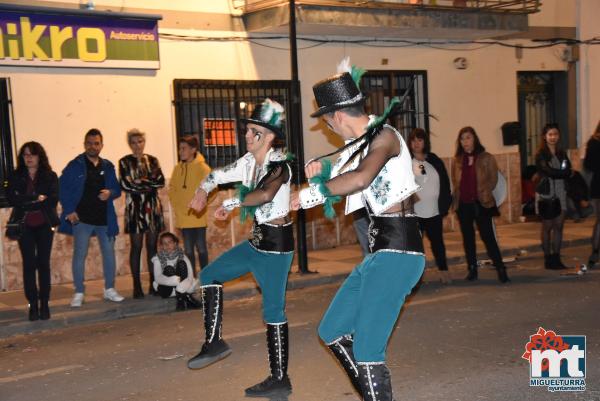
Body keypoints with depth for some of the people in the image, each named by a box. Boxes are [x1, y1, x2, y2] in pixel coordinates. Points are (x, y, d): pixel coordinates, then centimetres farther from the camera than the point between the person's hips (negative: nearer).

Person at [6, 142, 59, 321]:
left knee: (43, 264, 2)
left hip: (44, 225, 0)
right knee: (29, 264, -1)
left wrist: (26, 203, -12)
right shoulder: (15, 177, 5)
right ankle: (33, 305, 3)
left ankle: (44, 304, 8)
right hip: (25, 226, 0)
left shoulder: (50, 176, 2)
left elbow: (53, 199, -10)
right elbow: (12, 199, -9)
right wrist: (37, 199, -14)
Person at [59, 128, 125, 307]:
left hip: (105, 218, 4)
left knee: (109, 253, 8)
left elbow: (117, 189, 13)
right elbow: (62, 187, -5)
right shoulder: (75, 165, -3)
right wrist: (69, 210, -13)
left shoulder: (108, 166, 8)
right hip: (82, 218, -4)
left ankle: (109, 289, 21)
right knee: (79, 255, -1)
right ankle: (79, 293, 8)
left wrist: (110, 193, -10)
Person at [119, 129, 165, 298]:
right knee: (136, 247, -2)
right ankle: (137, 286, 1)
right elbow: (126, 184, -10)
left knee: (152, 246, 5)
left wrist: (140, 182, -11)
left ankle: (153, 284, 11)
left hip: (153, 207, 3)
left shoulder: (152, 160, 11)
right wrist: (149, 184, -7)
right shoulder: (124, 162, 2)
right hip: (135, 208, -3)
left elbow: (161, 181, 0)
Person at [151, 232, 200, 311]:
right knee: (169, 269, -27)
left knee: (182, 264, -22)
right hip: (166, 289, -1)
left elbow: (190, 275, -16)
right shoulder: (158, 258, -8)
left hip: (183, 288, 1)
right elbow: (158, 278, -23)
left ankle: (181, 298, -28)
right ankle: (186, 298, -30)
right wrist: (176, 280, -39)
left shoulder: (182, 256, -6)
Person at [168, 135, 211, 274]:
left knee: (201, 247, 4)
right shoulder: (177, 168, 4)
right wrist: (176, 206, 1)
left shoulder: (202, 168, -9)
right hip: (183, 217, 4)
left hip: (198, 217, -4)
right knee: (188, 249, 10)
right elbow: (172, 188, 11)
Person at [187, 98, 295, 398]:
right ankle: (214, 342, 21)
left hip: (276, 242, -9)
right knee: (210, 275, 14)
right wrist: (204, 189, 5)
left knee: (273, 311, -3)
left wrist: (229, 204, -24)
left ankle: (280, 380, 8)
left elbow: (266, 194, -38)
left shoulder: (278, 165, -18)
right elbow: (220, 174, 23)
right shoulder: (249, 161, 6)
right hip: (257, 240, 9)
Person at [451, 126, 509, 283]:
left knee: (488, 237, -8)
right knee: (468, 239, 9)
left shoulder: (486, 158, -1)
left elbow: (493, 179, -1)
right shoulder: (457, 160, 8)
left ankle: (501, 269, -4)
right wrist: (456, 199, 5)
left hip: (481, 204, -4)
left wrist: (482, 193, -7)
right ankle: (472, 269, 17)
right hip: (463, 205, 4)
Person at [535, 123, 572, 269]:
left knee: (559, 226, 6)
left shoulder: (562, 153, 11)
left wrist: (556, 174, -19)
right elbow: (549, 172, -20)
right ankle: (548, 259, 10)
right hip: (546, 195, -5)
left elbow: (568, 171, -2)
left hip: (560, 194, 5)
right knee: (547, 227, 3)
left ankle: (556, 258, 14)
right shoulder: (541, 155, -7)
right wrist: (563, 173, -8)